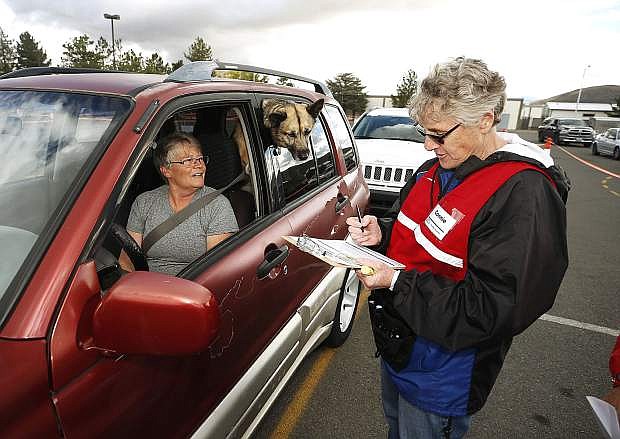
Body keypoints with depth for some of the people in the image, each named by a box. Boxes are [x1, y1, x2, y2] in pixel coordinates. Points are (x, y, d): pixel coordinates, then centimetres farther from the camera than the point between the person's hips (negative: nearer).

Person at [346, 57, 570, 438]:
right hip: (398, 340, 8)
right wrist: (381, 233, -9)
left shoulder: (524, 196, -27)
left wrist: (398, 283, -29)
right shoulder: (438, 169, -1)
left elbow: (491, 311, -29)